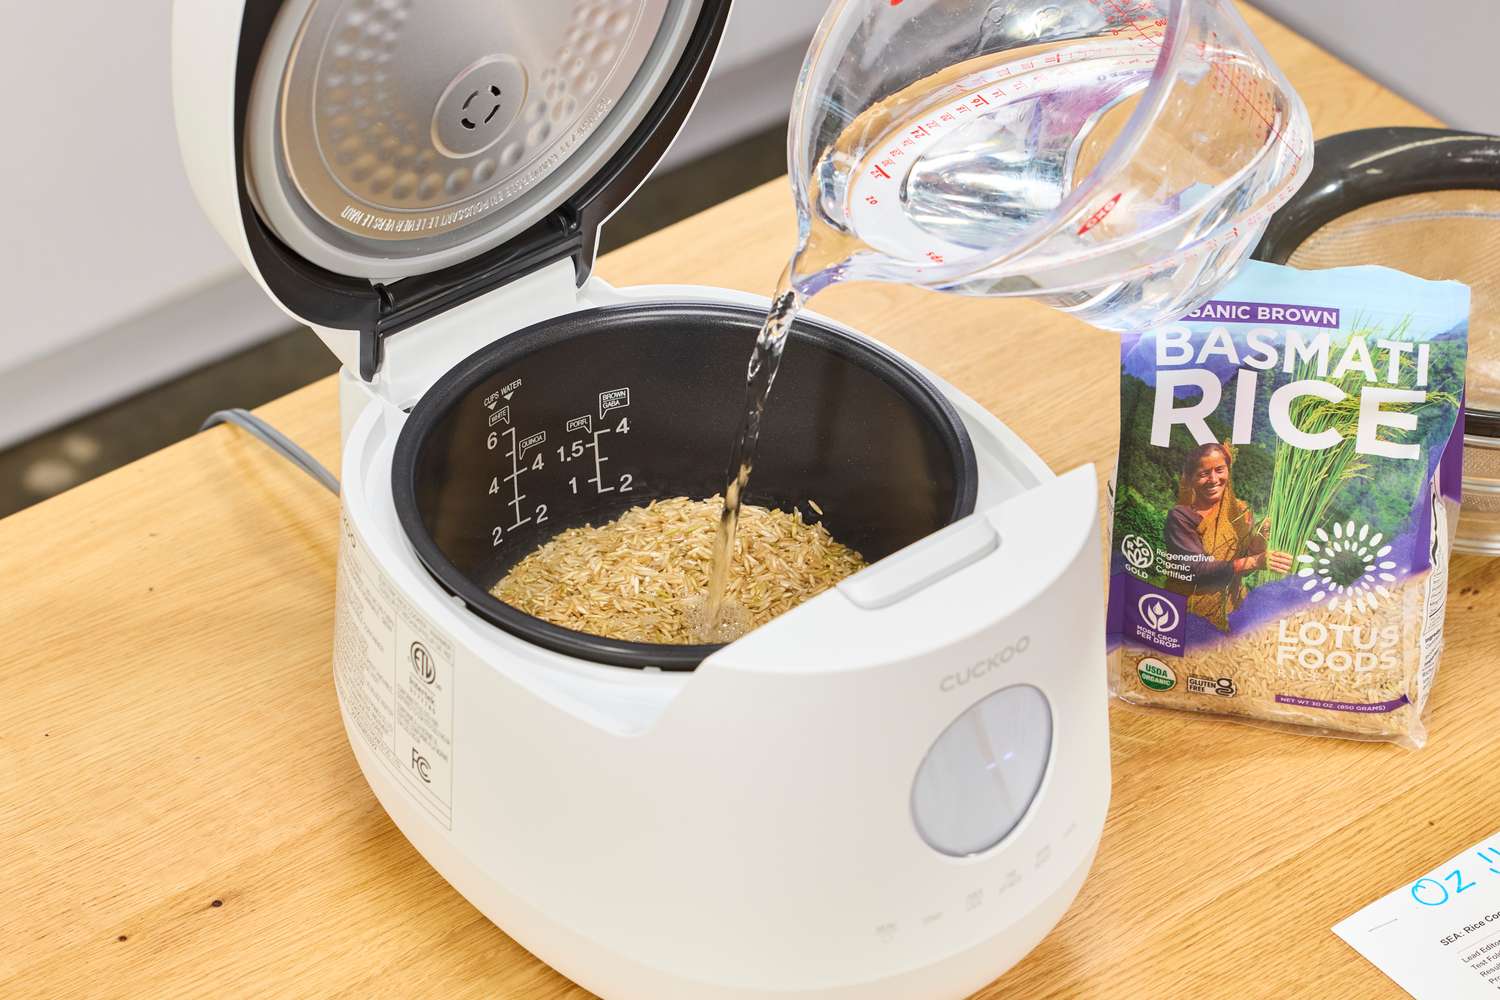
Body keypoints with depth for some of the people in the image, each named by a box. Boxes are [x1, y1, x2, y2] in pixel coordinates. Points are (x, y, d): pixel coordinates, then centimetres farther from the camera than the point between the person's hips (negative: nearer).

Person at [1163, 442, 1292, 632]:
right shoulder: (1180, 517, -10)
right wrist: (1255, 561, -29)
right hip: (1189, 615, -4)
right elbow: (1196, 569, -21)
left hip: (1231, 610, 4)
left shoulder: (1240, 511, 5)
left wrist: (1260, 540, -20)